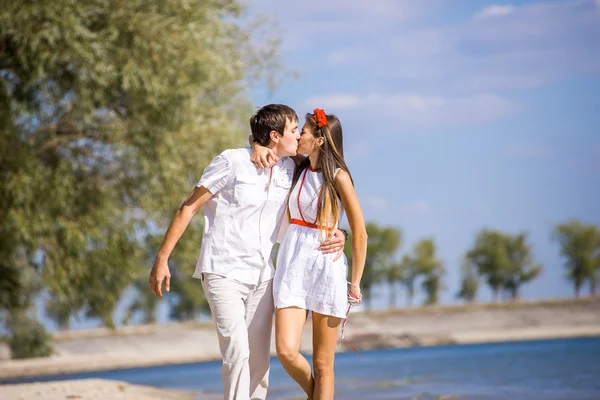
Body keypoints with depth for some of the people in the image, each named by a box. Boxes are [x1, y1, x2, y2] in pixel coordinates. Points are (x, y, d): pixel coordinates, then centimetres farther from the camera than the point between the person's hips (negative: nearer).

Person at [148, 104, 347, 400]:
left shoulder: (290, 170, 5)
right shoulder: (232, 162, -12)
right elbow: (188, 208, -7)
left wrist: (336, 234, -6)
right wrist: (161, 259, -9)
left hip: (261, 276, 6)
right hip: (223, 273, -6)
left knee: (259, 359, 6)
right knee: (237, 353, -17)